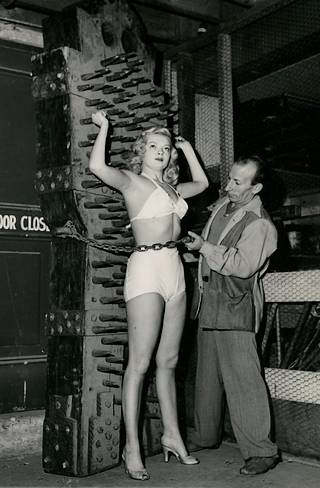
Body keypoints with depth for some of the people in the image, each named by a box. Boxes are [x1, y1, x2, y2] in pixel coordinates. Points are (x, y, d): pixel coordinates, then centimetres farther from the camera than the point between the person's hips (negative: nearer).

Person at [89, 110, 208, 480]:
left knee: (168, 361, 12)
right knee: (139, 363, -5)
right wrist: (104, 127, -3)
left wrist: (187, 147, 33)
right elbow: (97, 166, -18)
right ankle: (132, 448, 2)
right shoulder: (131, 181, 0)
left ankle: (172, 436, 21)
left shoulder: (171, 189, 20)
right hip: (147, 269, -7)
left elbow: (202, 182, 37)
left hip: (174, 272, 7)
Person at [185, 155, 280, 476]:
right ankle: (205, 435, 32)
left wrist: (204, 247, -20)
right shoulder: (223, 206, 12)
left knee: (242, 377, -9)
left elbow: (243, 265, -24)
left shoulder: (259, 224, -14)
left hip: (235, 308, -9)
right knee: (207, 373, 17)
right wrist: (191, 246, 16)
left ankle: (260, 451, 0)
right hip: (210, 301, 9)